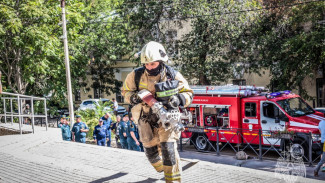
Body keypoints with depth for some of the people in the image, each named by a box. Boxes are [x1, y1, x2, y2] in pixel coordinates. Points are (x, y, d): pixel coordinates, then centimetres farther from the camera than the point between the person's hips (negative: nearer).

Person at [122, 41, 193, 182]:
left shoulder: (173, 75, -11)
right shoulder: (136, 75, -10)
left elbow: (188, 94, -2)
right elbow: (125, 91, 5)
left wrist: (178, 99, -24)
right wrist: (133, 97, -18)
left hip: (166, 117, -2)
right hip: (146, 119, 2)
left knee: (168, 149, -15)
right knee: (150, 150, 12)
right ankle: (161, 168, 45)